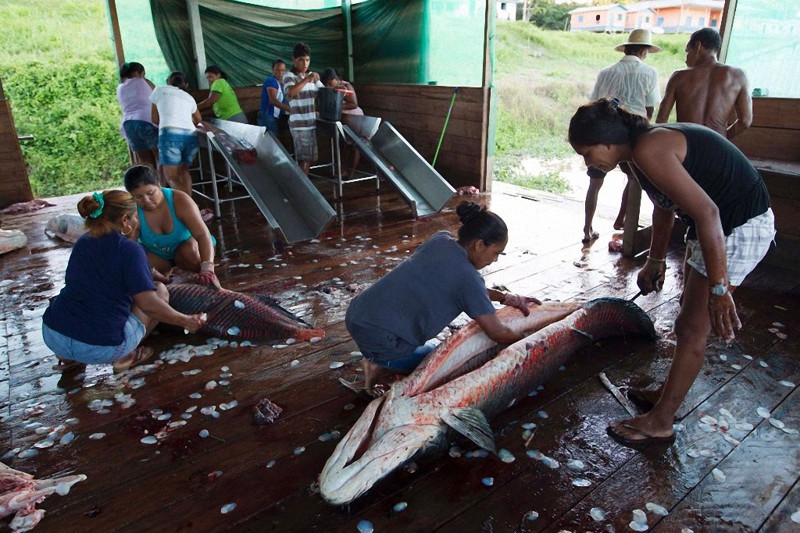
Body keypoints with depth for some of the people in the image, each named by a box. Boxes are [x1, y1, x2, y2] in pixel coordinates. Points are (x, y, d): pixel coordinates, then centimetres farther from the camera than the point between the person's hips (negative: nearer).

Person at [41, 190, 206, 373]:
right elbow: (148, 304, -18)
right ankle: (124, 356, 0)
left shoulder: (83, 241, 12)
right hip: (99, 348, -7)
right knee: (160, 290, 10)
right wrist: (185, 321, -5)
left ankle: (69, 356, 21)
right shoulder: (129, 250, -11)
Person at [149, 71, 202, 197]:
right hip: (191, 136, 4)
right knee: (183, 170, 22)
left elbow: (155, 119, 27)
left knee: (171, 177, -2)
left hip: (170, 134, -4)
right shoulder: (189, 97, 28)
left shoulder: (160, 90, 20)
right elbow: (198, 120, 45)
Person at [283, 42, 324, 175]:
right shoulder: (289, 76, -5)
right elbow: (291, 92, -24)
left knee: (311, 157, 11)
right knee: (303, 158, -8)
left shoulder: (312, 76, 14)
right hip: (299, 124, -6)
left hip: (313, 122, 6)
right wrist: (307, 79, -27)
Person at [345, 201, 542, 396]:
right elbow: (498, 333, -11)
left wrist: (506, 298, 17)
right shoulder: (467, 276, -17)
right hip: (380, 338, -8)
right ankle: (381, 366, 0)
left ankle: (377, 361, 12)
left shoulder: (441, 239, 5)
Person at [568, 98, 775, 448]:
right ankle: (671, 391, 38)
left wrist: (718, 289, -31)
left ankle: (659, 423, 12)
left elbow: (706, 211, -31)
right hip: (720, 222, 10)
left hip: (739, 228, -10)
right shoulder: (645, 144, 6)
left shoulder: (647, 151, -25)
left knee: (691, 329, -2)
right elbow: (664, 206, 19)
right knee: (690, 319, 20)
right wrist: (655, 260, 29)